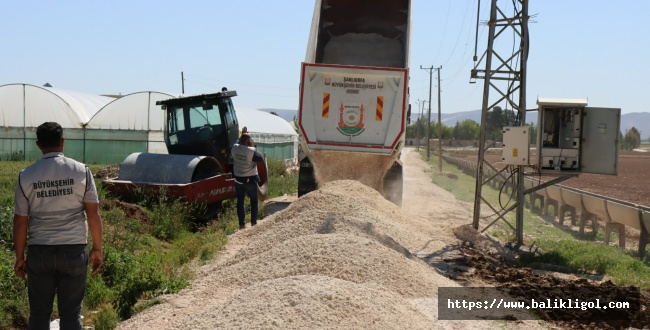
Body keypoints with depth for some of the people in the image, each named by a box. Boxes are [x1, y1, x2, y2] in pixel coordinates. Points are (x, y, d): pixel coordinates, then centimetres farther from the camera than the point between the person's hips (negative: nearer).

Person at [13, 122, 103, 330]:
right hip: (74, 250, -1)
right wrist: (97, 248, 5)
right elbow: (93, 214, -4)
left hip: (39, 252, 1)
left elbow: (20, 221, 1)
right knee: (71, 313, 6)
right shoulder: (81, 171, -4)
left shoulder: (26, 176, -2)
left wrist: (19, 257, 9)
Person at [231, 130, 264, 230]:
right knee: (254, 201, 12)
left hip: (238, 179, 4)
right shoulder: (251, 151, -20)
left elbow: (238, 143, 18)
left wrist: (242, 135, 28)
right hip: (250, 179, -4)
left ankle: (241, 223, 6)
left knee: (240, 201, 8)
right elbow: (260, 159, -9)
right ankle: (254, 221, 14)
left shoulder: (235, 148, -5)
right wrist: (253, 147, -7)